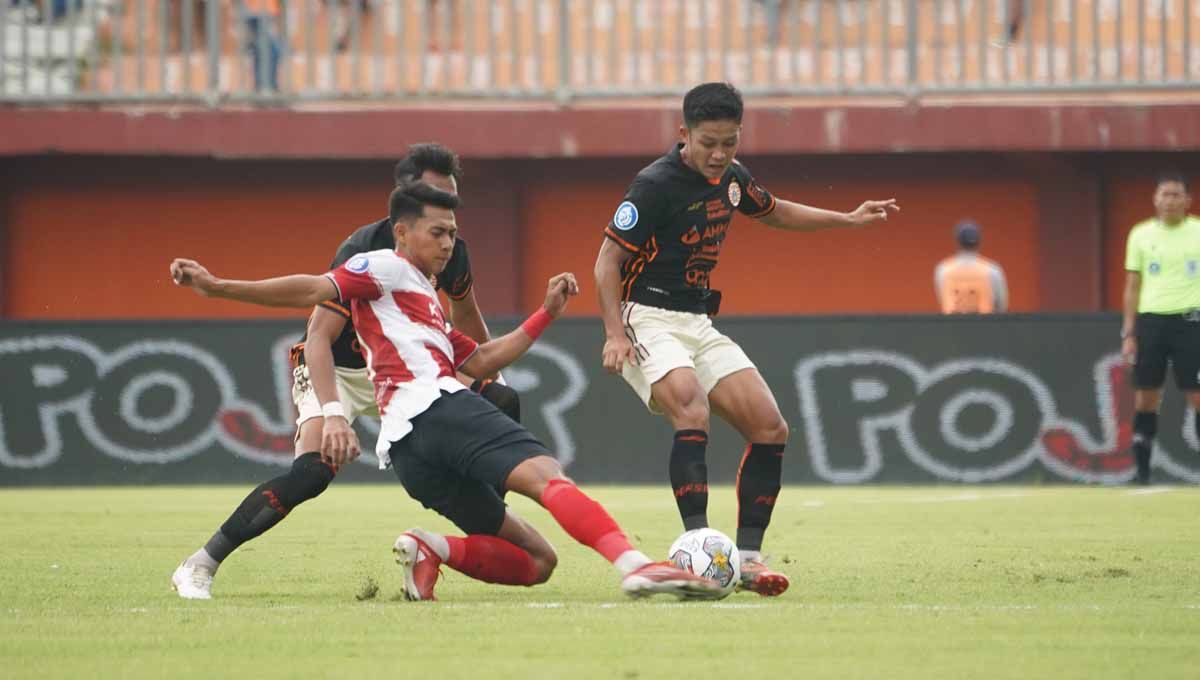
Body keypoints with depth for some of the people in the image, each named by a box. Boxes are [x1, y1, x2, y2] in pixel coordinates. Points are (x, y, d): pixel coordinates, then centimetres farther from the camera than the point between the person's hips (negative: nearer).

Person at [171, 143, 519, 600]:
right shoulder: (364, 250, -28)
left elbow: (464, 314, 16)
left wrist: (491, 371, 20)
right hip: (335, 372, -7)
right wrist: (333, 415, -47)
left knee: (501, 402, -5)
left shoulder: (450, 251, -8)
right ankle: (199, 567, -25)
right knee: (313, 470, -32)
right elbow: (319, 336, -35)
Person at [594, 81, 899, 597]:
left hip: (698, 323, 8)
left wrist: (848, 219, 25)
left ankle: (746, 556, 2)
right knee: (692, 413, -33)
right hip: (648, 319, -8)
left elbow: (774, 211, 29)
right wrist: (615, 334, -23)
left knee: (770, 429, -2)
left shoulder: (729, 177, 7)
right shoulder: (656, 184, -16)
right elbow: (609, 260, -14)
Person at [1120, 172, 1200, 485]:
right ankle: (1141, 470, 10)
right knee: (1145, 397, 3)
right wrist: (1128, 334, 4)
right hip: (1151, 320, 2)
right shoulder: (1141, 234, 7)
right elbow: (1132, 287, 10)